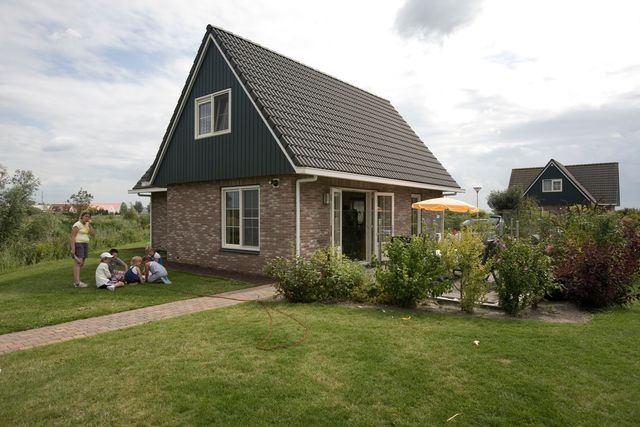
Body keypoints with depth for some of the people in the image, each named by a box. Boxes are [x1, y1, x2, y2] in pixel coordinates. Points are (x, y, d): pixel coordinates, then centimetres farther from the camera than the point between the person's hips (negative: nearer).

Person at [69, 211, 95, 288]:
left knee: (81, 264, 11)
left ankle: (75, 281, 19)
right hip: (77, 244, -9)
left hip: (85, 245, 9)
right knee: (78, 263, -16)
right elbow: (72, 237, -15)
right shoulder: (77, 225, -11)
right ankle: (77, 283, -22)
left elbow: (93, 234, 4)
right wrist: (72, 249, -22)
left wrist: (90, 225, -6)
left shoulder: (87, 225, 14)